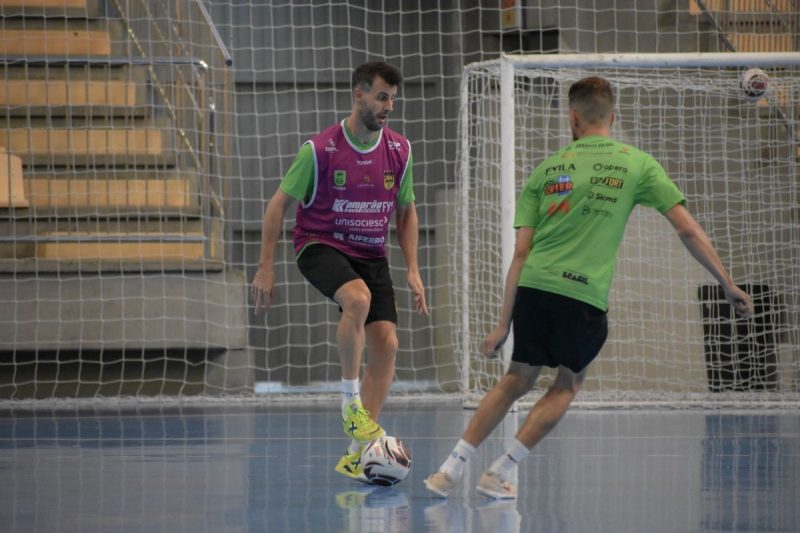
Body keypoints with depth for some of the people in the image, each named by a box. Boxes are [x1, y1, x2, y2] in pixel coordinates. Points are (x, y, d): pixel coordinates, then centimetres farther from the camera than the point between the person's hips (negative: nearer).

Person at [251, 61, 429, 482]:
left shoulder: (399, 150, 0)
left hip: (371, 254, 5)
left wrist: (412, 269, 4)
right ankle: (350, 401, -20)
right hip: (320, 245, -5)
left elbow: (406, 211, 13)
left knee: (386, 342, -9)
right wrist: (265, 267, -9)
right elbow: (279, 203, -6)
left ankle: (357, 454, -2)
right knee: (358, 299, -36)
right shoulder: (320, 149, -13)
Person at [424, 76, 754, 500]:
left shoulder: (546, 169, 12)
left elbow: (521, 253, 9)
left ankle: (452, 468, 15)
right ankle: (500, 473, 12)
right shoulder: (636, 163, 8)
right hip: (586, 295, -2)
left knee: (517, 379, 20)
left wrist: (504, 323, 11)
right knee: (568, 383, 19)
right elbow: (688, 230, 5)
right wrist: (728, 285, 12)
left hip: (533, 289, 2)